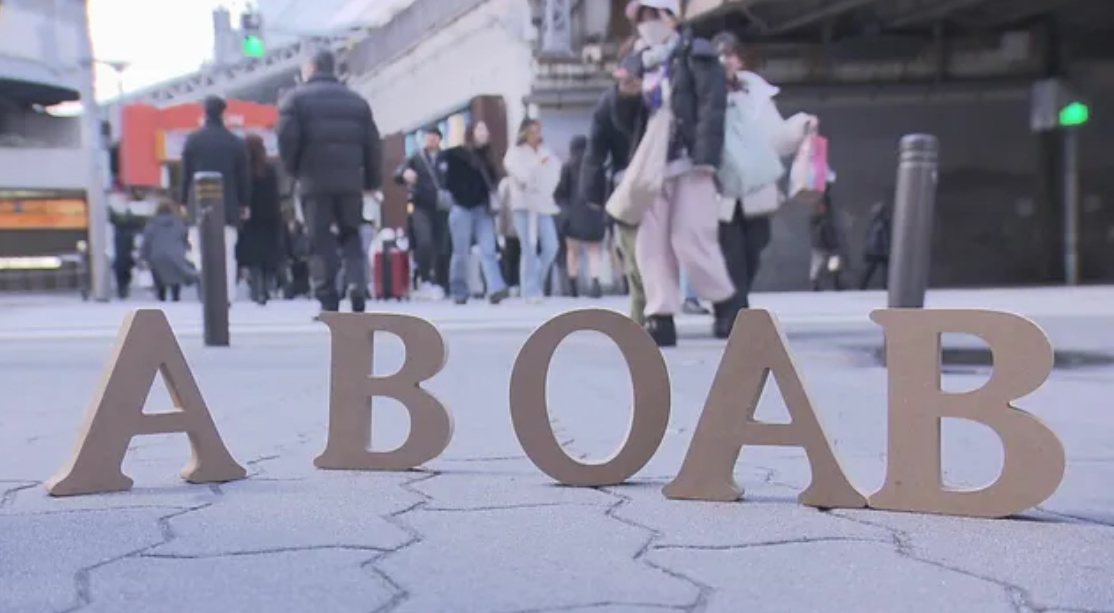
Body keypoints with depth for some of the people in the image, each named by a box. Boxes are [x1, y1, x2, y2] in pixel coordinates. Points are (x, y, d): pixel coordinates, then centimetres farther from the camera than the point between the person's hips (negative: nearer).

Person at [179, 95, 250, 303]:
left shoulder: (193, 140, 1)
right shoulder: (235, 142, 4)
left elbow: (185, 174, 3)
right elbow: (244, 176, 6)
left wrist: (184, 201, 10)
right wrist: (245, 203, 12)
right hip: (228, 206, 1)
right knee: (227, 253, 2)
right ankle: (228, 296, -3)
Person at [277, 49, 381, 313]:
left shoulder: (296, 98, 3)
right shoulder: (356, 101, 15)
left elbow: (287, 139, -9)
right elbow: (372, 143, 9)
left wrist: (294, 170, 7)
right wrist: (372, 181, 15)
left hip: (315, 181, -3)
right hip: (350, 181, 3)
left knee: (321, 241, 0)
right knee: (351, 236, 15)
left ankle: (329, 303, -4)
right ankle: (357, 283, -8)